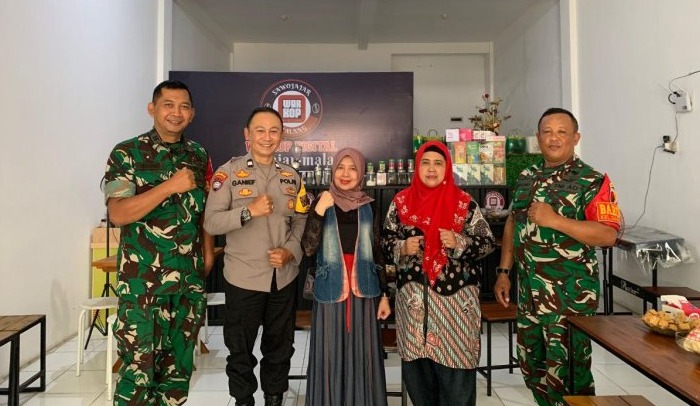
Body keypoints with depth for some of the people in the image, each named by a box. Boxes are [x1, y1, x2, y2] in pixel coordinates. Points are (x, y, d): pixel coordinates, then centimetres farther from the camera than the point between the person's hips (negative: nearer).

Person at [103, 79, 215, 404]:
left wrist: (208, 253, 6)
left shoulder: (198, 155, 8)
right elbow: (118, 214, -16)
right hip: (142, 278, -4)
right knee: (138, 365, 2)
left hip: (190, 279, 4)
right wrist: (170, 186, -22)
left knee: (179, 363, 15)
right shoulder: (127, 153, -5)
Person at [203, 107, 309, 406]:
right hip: (243, 277, -3)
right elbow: (211, 222, -11)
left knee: (280, 346, 18)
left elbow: (301, 221, 6)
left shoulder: (291, 176, 6)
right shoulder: (228, 172, -6)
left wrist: (291, 251, -10)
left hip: (284, 277, 4)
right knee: (240, 349, 13)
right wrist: (249, 211, -23)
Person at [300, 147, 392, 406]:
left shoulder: (369, 207, 4)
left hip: (363, 290, 2)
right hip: (330, 290, -1)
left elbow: (378, 253, 6)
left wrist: (384, 294, 4)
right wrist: (319, 211, -22)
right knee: (330, 355, 6)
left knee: (363, 355, 9)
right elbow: (308, 249, -12)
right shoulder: (321, 203, -1)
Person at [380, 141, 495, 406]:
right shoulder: (401, 201, 4)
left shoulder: (464, 202, -1)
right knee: (417, 358, 10)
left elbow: (487, 243, 1)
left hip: (455, 293, -2)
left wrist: (459, 242, -17)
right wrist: (402, 248, -11)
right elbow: (386, 241, 9)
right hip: (414, 294, 2)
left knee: (455, 357, 2)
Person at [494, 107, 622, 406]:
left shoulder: (592, 181, -9)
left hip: (570, 294, -6)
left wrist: (554, 220, -24)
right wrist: (504, 272, 9)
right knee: (531, 366, 19)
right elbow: (512, 224, 14)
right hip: (528, 291, 6)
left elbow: (608, 235, -17)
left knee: (568, 373, 5)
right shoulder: (526, 177, 9)